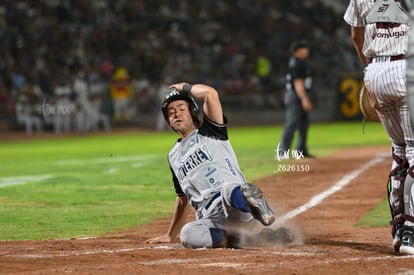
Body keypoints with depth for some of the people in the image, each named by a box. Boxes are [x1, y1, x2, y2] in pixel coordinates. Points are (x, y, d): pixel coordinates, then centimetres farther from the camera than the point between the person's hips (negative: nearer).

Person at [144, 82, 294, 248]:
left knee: (229, 190, -43)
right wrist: (170, 236, 36)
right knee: (188, 235, -33)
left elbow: (210, 93, -3)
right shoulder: (174, 156, 30)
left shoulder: (210, 132, 14)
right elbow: (183, 199, 37)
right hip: (209, 219, 6)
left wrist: (186, 88, 16)